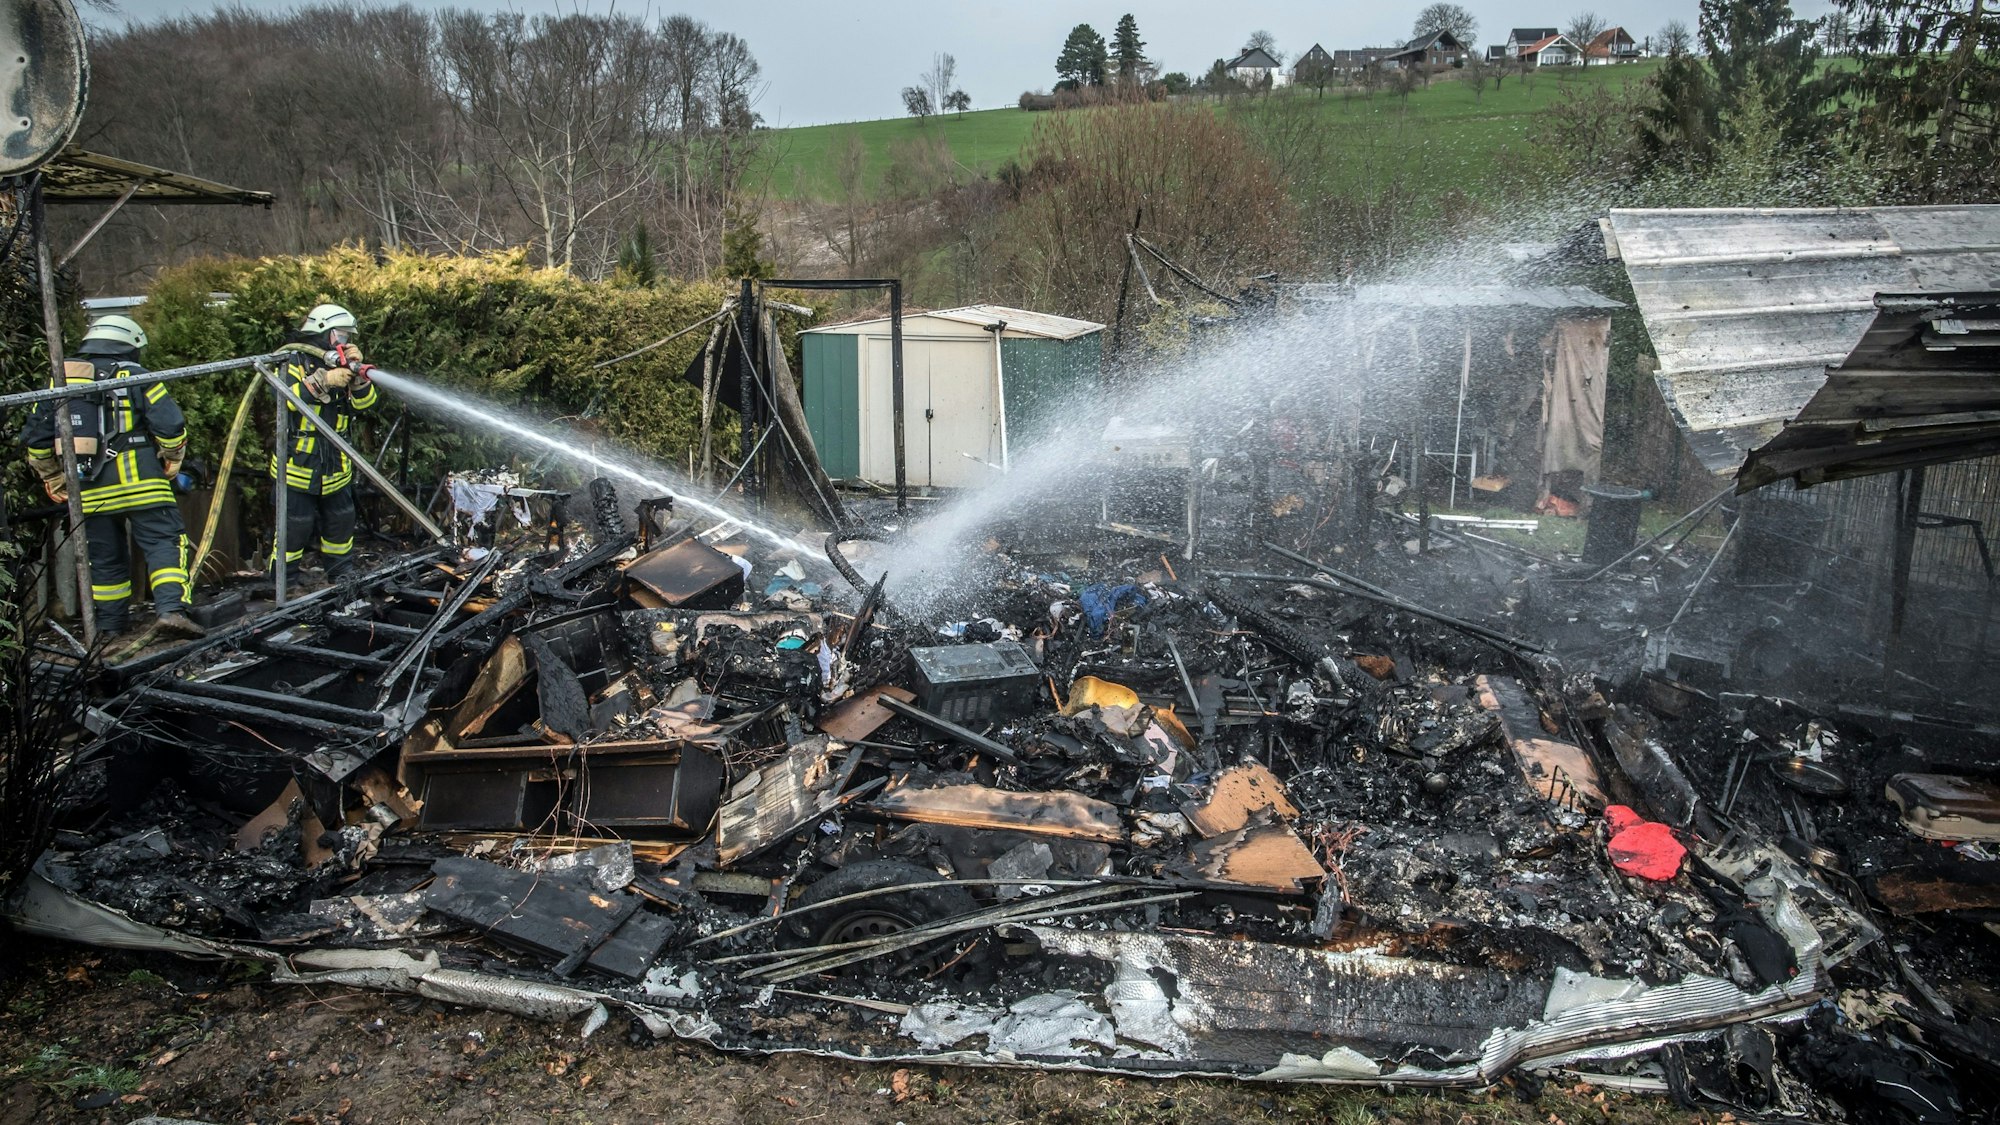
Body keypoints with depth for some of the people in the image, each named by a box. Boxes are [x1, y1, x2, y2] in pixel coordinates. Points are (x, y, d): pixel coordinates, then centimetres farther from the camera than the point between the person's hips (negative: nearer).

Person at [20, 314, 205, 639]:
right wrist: (172, 460, 7)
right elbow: (170, 424, -10)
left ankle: (110, 623, 21)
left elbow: (35, 437, 15)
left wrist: (53, 479, 23)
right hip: (138, 482, -5)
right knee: (164, 542, -4)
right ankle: (171, 609, -20)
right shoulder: (134, 376, -2)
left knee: (105, 557, 14)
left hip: (87, 490, 5)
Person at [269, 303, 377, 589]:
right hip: (298, 465, -6)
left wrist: (357, 373, -17)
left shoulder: (341, 366, 9)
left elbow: (364, 402, -2)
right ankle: (285, 582, 13)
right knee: (295, 526, -1)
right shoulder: (295, 362, -8)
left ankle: (342, 574, 32)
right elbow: (284, 399, -24)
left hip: (336, 467, 6)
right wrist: (323, 381, -29)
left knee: (341, 521, 16)